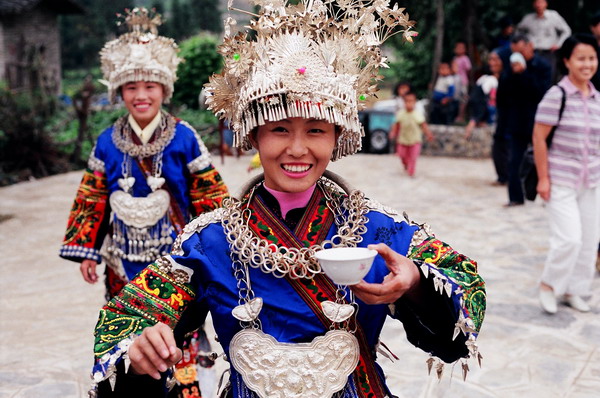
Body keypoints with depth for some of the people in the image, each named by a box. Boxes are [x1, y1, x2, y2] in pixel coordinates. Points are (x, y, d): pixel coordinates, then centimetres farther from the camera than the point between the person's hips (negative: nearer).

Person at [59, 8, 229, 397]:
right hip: (124, 259, 3)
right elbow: (92, 200, 7)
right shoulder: (108, 142, 2)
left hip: (174, 255, -3)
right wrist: (86, 251, 7)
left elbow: (209, 197, -3)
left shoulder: (184, 138, -7)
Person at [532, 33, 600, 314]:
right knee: (570, 238, -11)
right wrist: (543, 178, -14)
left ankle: (574, 290, 26)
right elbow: (538, 137, -13)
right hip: (561, 180, -6)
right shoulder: (557, 95, -12)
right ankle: (549, 284, 13)